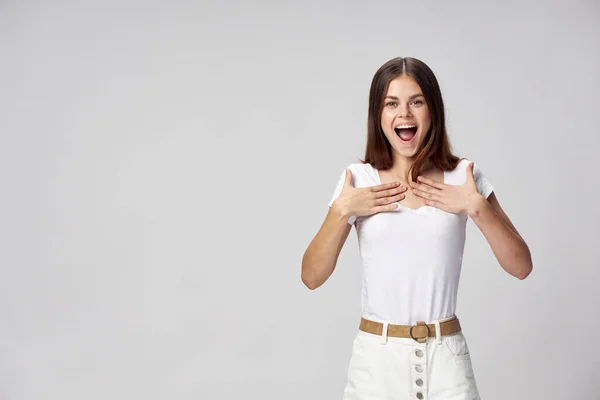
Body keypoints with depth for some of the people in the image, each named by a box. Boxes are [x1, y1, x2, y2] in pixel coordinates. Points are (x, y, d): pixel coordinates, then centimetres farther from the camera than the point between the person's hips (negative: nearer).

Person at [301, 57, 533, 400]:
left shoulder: (463, 176, -2)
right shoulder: (359, 179, -2)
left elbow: (521, 267, -3)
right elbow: (312, 277, -4)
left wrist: (476, 206, -14)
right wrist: (341, 210, -15)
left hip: (445, 355, 0)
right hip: (377, 356, 1)